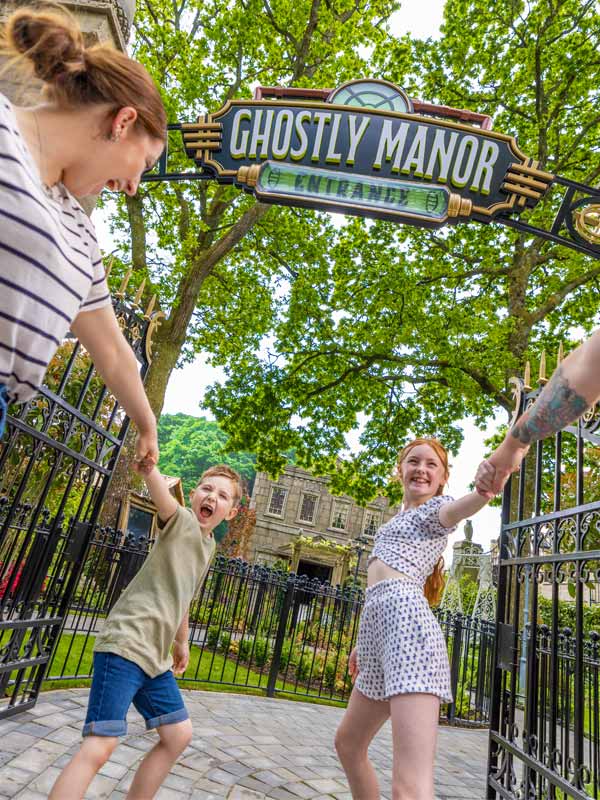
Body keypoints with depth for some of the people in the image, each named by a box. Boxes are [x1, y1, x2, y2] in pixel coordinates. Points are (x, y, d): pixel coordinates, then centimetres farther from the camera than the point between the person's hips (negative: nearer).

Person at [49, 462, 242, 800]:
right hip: (125, 645, -8)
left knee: (179, 735, 15)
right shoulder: (181, 521, -10)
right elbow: (161, 495, -34)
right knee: (99, 748, -15)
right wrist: (148, 466, -55)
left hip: (156, 657, 9)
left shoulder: (208, 545, 12)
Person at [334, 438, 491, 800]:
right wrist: (363, 644, 31)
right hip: (379, 629, 10)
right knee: (348, 743, 25)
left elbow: (457, 508, -23)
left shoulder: (437, 507, 5)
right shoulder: (400, 518, 30)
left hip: (407, 622, -9)